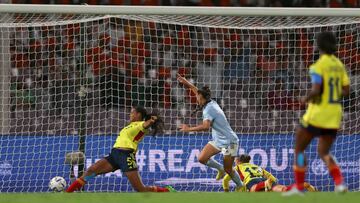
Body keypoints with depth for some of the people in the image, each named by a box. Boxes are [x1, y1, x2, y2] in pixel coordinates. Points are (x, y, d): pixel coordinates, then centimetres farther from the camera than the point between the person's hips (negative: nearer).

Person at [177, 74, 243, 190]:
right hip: (218, 140, 9)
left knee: (228, 170, -3)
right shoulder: (211, 103, 3)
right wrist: (187, 83, 30)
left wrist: (189, 129, -32)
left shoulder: (208, 109, -23)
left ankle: (241, 187, 14)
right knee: (202, 158, -1)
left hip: (229, 141, -9)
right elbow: (199, 92, 23)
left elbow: (206, 127, -38)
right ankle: (220, 168, 20)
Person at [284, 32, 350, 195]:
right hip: (334, 115, 7)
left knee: (299, 148, 8)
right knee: (324, 152, 15)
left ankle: (298, 187, 5)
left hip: (318, 113, -7)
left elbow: (316, 90, -23)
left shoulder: (318, 66, -14)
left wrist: (305, 99, -4)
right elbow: (346, 90, 7)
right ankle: (339, 182, -8)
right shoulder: (339, 65, 7)